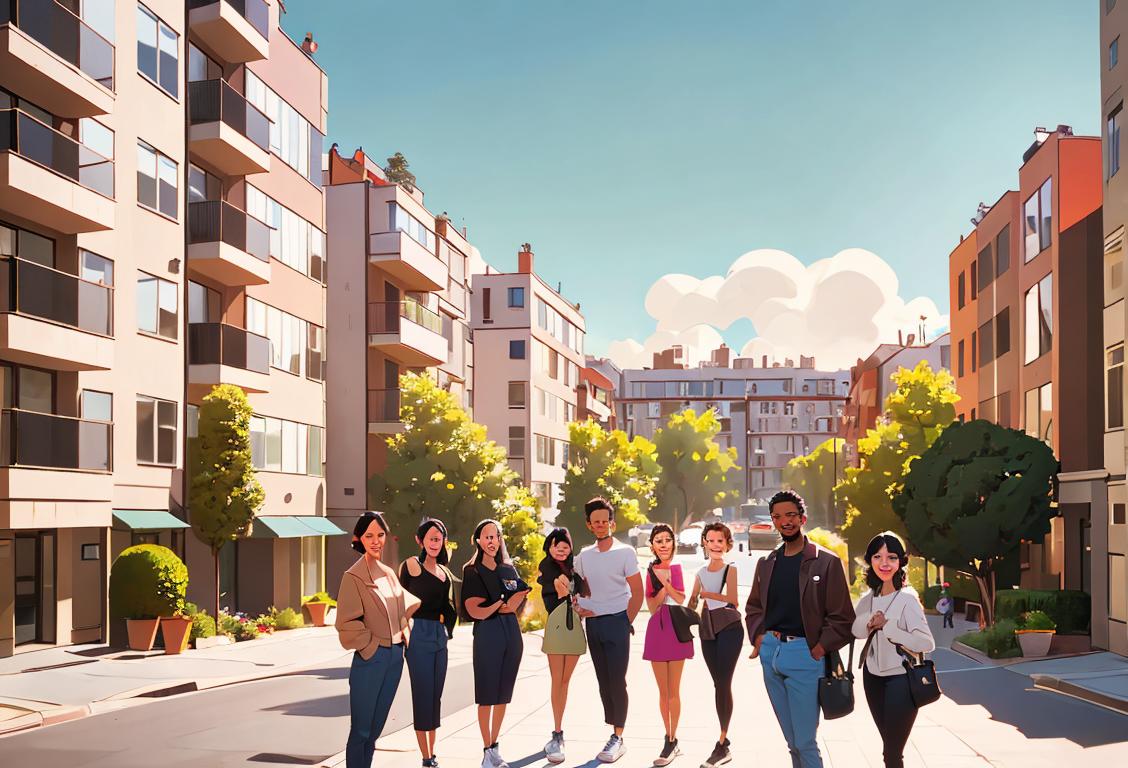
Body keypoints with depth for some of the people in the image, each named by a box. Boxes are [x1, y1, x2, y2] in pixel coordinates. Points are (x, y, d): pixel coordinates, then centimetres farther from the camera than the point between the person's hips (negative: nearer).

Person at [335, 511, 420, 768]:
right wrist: (371, 646, -10)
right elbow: (347, 623, -12)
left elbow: (405, 609, 22)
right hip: (371, 658, -6)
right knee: (361, 730, -1)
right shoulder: (353, 577, -9)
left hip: (395, 656, 7)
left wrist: (406, 636, 10)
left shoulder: (390, 574, 11)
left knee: (375, 728, 13)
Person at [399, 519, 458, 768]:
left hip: (440, 635, 7)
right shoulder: (412, 565, -6)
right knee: (423, 695, -4)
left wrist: (448, 628, 9)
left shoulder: (444, 571, 14)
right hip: (419, 633, -7)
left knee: (435, 696, 10)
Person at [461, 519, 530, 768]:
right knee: (487, 695, -2)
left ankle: (495, 747, 17)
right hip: (487, 633, -4)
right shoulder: (472, 571, -1)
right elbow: (474, 611, -9)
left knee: (503, 694, 7)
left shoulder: (509, 569, 12)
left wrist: (514, 604, -7)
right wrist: (501, 605, -21)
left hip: (511, 631, 5)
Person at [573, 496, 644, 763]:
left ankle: (618, 738, 1)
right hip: (592, 622, 5)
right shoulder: (584, 555, 8)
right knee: (603, 681, 8)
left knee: (617, 681, -5)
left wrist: (627, 622, -9)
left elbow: (638, 592, -5)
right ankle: (614, 734, 16)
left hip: (616, 621, -5)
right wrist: (578, 608, -1)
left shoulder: (625, 552, -5)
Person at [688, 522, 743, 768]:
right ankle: (725, 740, 17)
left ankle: (722, 744, -6)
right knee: (718, 684, 10)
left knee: (723, 684, -8)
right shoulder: (701, 572, 14)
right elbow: (692, 602, 20)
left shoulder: (730, 569, -3)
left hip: (729, 628, -6)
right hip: (708, 630, 6)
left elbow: (732, 599, -15)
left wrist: (706, 594, -9)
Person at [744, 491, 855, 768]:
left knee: (805, 742, -5)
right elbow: (753, 607, 23)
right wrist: (758, 637, 7)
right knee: (792, 740, 13)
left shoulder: (827, 562, -4)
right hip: (770, 653, 5)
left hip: (804, 653, -5)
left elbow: (842, 618, -5)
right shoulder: (767, 563, 12)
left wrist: (819, 649, -12)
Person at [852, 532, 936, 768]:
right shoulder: (868, 598, 4)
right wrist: (870, 623, -11)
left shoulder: (907, 599, -17)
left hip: (900, 678, -6)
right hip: (872, 676, 6)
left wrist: (887, 627, -23)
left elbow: (927, 643, -24)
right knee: (888, 746, 16)